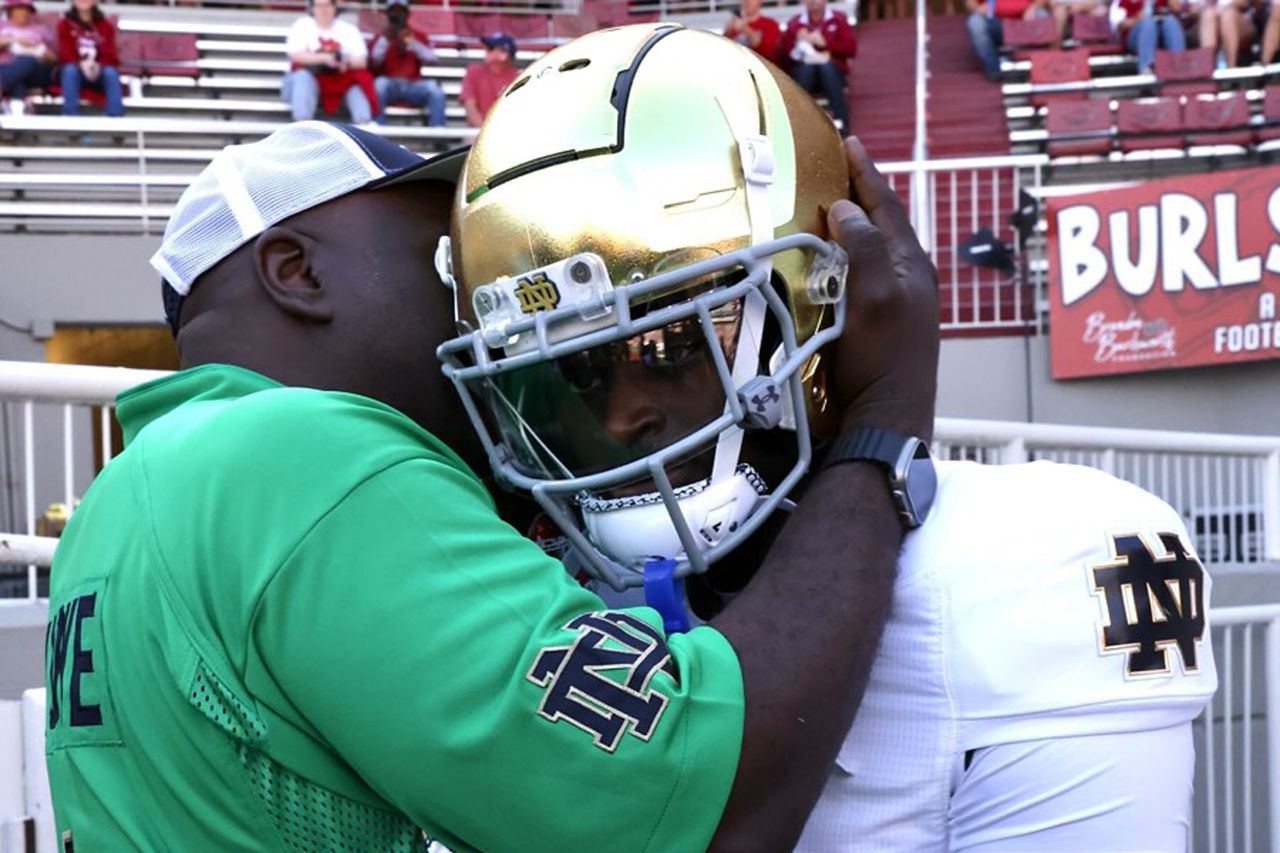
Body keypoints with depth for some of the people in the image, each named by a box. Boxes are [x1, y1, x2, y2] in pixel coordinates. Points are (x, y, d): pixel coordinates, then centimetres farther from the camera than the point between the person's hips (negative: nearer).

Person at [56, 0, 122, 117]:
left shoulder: (105, 25, 8)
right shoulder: (65, 23, 6)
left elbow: (111, 55, -4)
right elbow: (64, 54, -6)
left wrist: (98, 66, -26)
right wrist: (81, 64, -28)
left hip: (99, 72, 1)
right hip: (76, 69, -1)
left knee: (111, 72, -32)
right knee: (70, 69, -34)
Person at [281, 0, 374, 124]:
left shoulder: (349, 29, 6)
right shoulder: (301, 26, 0)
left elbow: (361, 62, -5)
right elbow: (296, 55, -15)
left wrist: (347, 62, -29)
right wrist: (324, 58, -29)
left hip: (340, 82, 2)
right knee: (302, 76, -34)